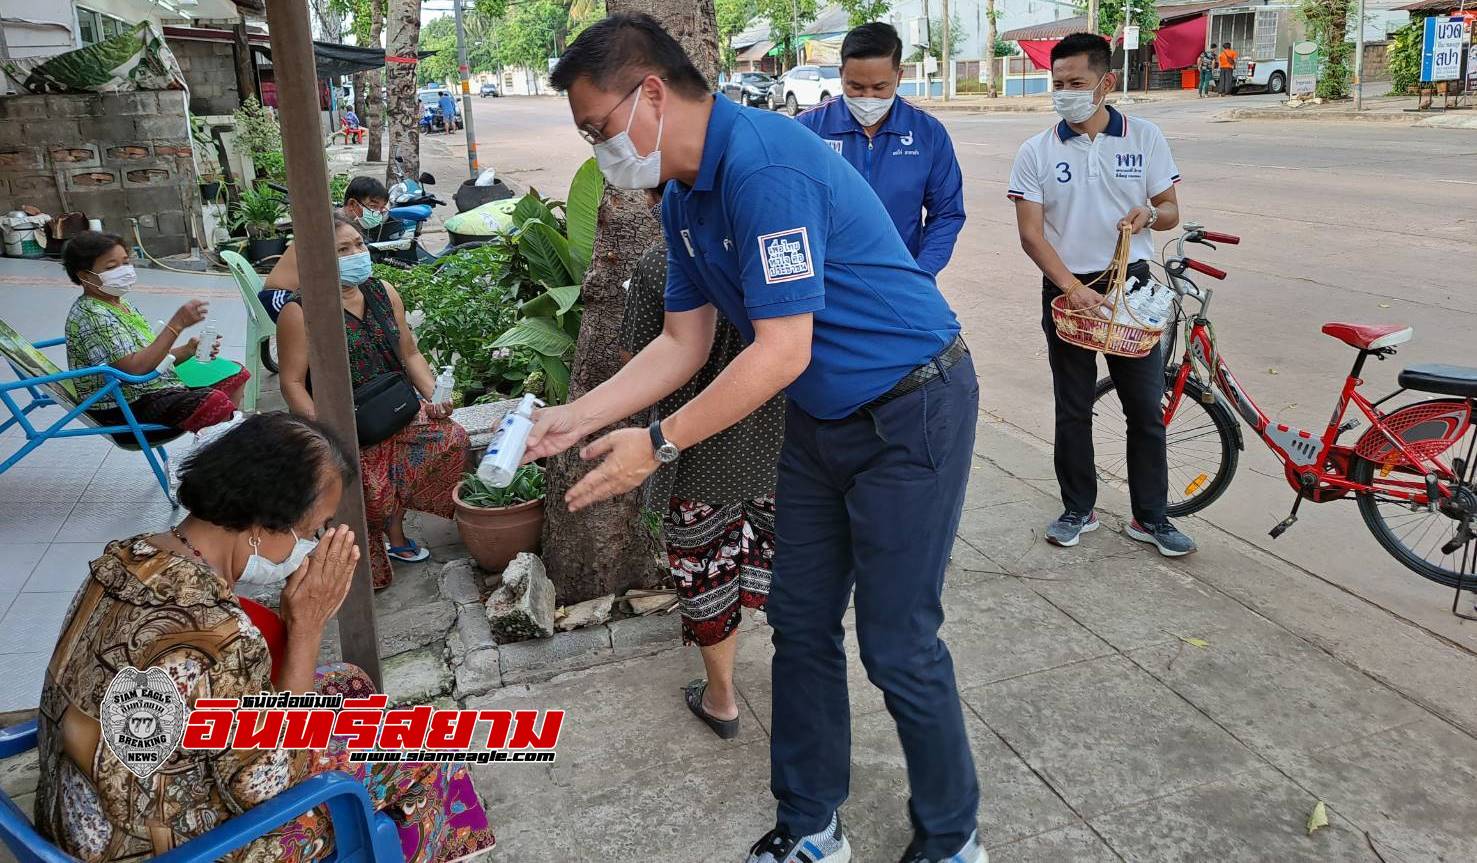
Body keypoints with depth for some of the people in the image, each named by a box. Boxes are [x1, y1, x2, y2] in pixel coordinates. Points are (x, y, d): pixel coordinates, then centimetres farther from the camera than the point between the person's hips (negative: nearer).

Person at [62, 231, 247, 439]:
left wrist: (188, 350, -3)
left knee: (238, 376, 12)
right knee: (215, 402, -33)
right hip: (124, 410, -11)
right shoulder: (91, 316, -17)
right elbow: (134, 367, -27)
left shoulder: (119, 304, 14)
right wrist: (177, 324, -27)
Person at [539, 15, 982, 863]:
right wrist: (575, 418, 2)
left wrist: (659, 444, -21)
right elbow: (683, 345, 9)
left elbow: (783, 352, -27)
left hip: (912, 412, -9)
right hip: (822, 420, 9)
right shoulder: (685, 198, 5)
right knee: (801, 624, 12)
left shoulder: (763, 165, -25)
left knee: (899, 645, -1)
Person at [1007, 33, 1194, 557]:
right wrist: (1073, 288, -20)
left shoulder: (1145, 138, 2)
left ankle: (1151, 517, 18)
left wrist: (1150, 214, -17)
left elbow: (1171, 211, 8)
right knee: (1073, 411, 8)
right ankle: (1078, 510, 23)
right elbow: (1030, 234, -8)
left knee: (1147, 409, 5)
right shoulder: (1036, 152, -2)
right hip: (1067, 290, -1)